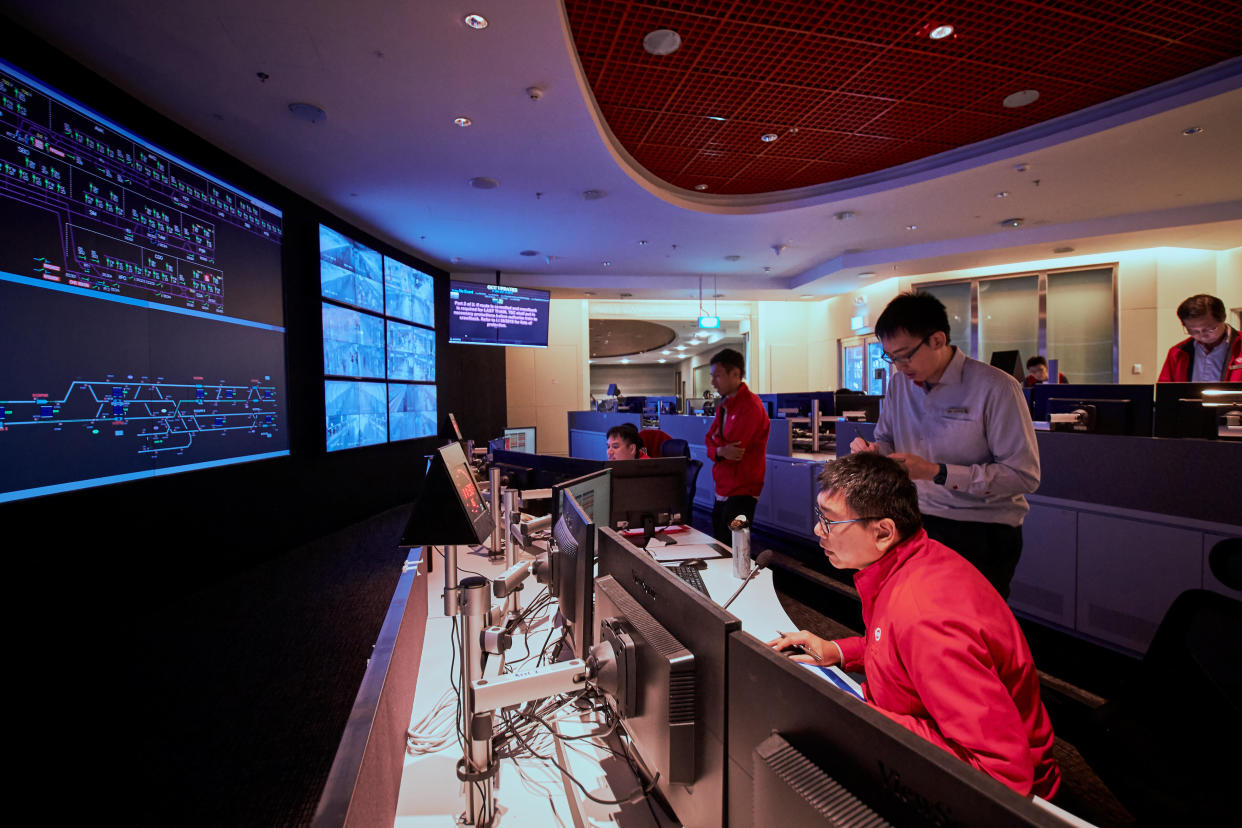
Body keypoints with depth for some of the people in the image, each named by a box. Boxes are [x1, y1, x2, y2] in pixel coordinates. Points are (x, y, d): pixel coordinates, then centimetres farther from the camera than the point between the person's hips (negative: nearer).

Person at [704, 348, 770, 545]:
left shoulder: (751, 406, -16)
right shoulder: (724, 405, 14)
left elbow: (734, 448, -23)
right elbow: (710, 441, 6)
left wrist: (719, 448, -4)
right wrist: (720, 451, -16)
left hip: (741, 493, -9)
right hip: (722, 491, 9)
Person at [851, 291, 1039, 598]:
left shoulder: (995, 388, -13)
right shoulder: (899, 384, 5)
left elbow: (1025, 475, -16)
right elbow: (887, 441, 16)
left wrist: (936, 472, -22)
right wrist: (872, 450, -8)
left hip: (982, 533, -4)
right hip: (918, 525, 4)